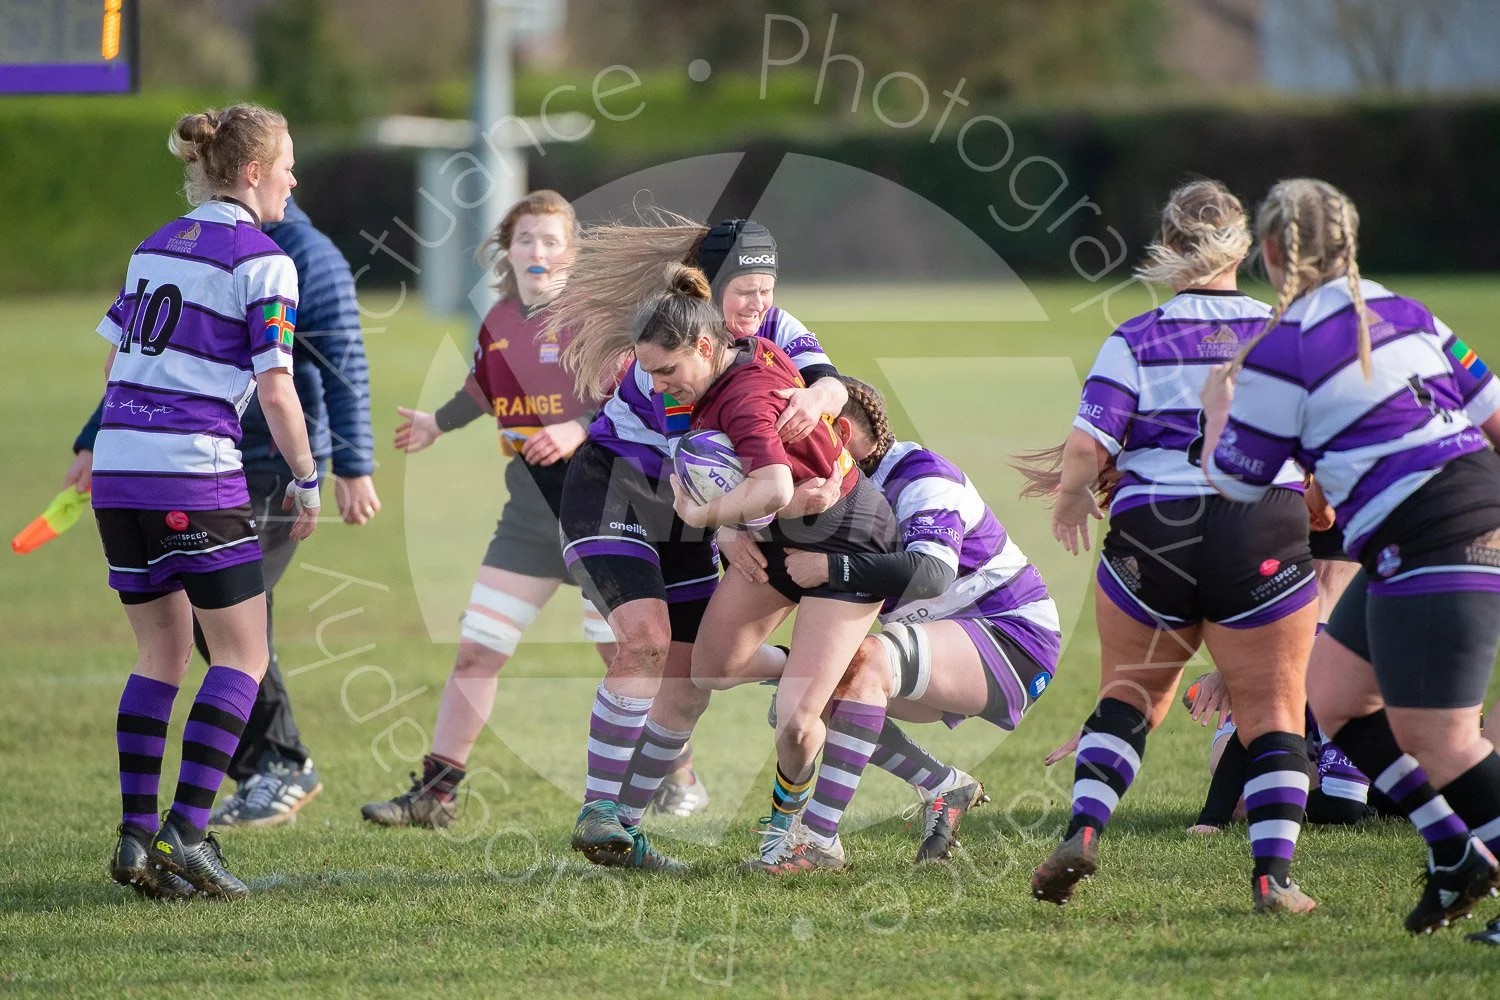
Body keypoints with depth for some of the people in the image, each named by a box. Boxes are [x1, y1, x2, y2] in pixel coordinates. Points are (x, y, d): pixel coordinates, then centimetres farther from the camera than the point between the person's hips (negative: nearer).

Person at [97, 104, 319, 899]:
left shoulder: (155, 245, 15)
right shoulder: (263, 261, -6)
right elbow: (275, 390, -10)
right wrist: (306, 480, 2)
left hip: (118, 468, 7)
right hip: (196, 474, -7)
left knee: (161, 655, 14)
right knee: (242, 655, 2)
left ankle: (136, 836, 6)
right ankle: (187, 833, -9)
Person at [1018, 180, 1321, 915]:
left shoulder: (1136, 342, -2)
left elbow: (1086, 448, -8)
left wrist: (1072, 499, 12)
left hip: (1151, 537, 0)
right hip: (1263, 541, 0)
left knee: (1129, 696, 19)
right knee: (1271, 713, 7)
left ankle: (1082, 832, 3)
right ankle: (1274, 875, -5)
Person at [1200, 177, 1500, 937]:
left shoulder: (1282, 353, -10)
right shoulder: (1403, 313, 11)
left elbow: (1232, 480, 1)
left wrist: (1216, 405, 18)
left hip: (1431, 551, -9)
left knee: (1439, 745, -6)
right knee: (1333, 698, 17)